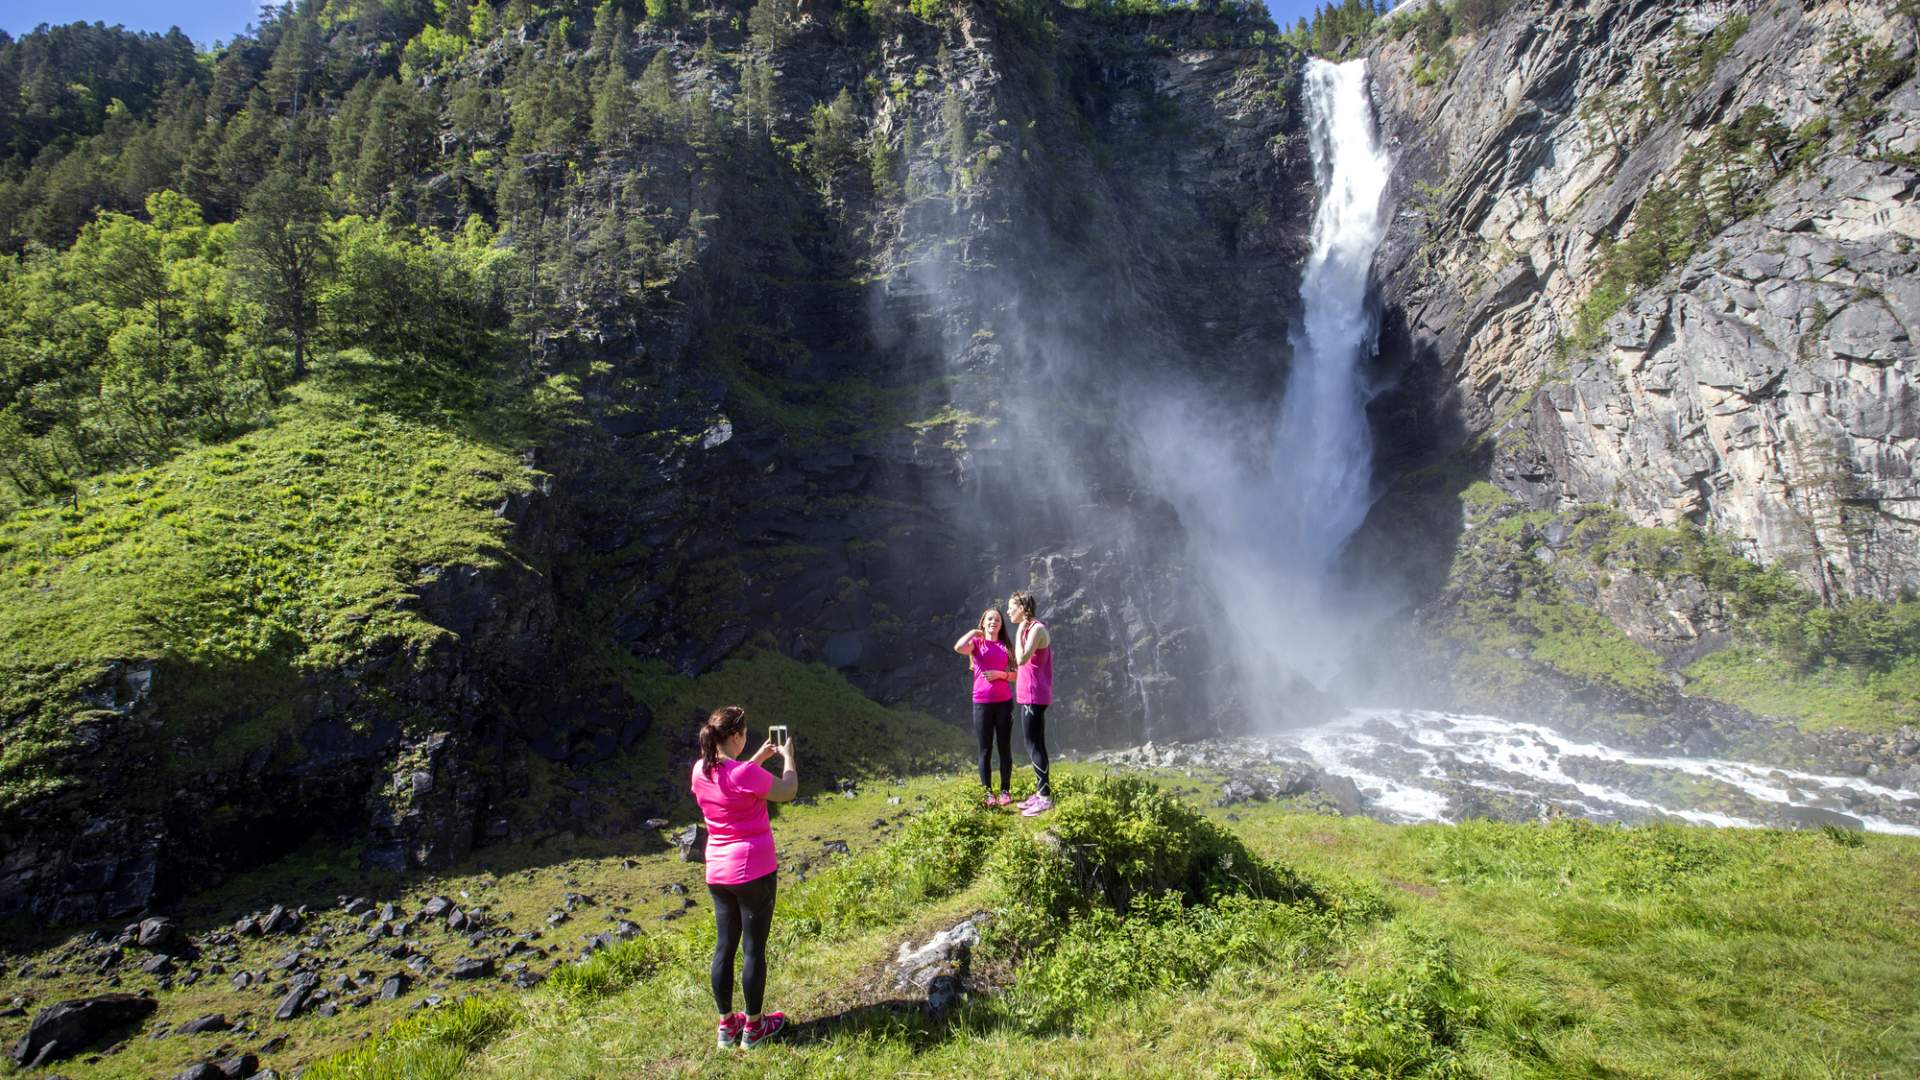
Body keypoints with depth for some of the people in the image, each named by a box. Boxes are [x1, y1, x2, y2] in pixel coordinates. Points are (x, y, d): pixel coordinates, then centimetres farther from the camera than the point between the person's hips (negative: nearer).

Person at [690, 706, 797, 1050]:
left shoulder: (700, 771, -2)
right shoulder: (745, 774, -23)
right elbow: (787, 792, -9)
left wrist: (758, 758, 19)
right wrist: (788, 756, 6)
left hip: (717, 873, 7)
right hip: (753, 871, -7)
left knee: (725, 947, 15)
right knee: (755, 948, 7)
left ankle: (726, 1024, 26)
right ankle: (753, 1027, 18)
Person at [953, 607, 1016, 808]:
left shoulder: (1006, 646, 10)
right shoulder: (976, 642, 3)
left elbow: (1016, 675, 8)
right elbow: (958, 648, -20)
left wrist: (1000, 674, -10)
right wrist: (974, 632, -7)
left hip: (1004, 702, 2)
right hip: (982, 702, -2)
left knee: (1005, 748, 5)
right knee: (985, 749, 3)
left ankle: (1005, 791, 12)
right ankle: (988, 793, 8)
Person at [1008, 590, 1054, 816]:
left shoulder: (1037, 629, -14)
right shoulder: (1028, 629, 15)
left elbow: (1021, 659, -24)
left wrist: (1019, 633, -16)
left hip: (1034, 696, -10)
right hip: (1029, 695, 10)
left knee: (1034, 746, -8)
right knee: (1035, 745, 13)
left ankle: (1045, 797, -5)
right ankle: (1041, 793, 19)